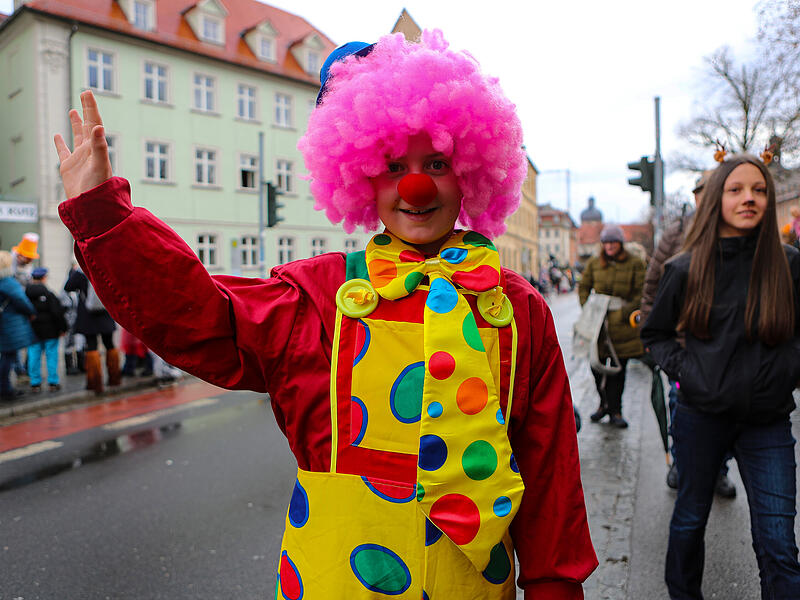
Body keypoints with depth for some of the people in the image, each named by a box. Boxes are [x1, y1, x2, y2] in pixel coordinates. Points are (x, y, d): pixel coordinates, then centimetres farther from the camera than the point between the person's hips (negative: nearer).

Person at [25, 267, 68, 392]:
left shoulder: (25, 294, 0)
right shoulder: (49, 295, -12)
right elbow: (58, 313, -13)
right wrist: (62, 328, -2)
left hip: (32, 332, 3)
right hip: (49, 331, -3)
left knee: (34, 356, 8)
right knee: (51, 355, 5)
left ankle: (35, 384, 11)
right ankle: (53, 383, 8)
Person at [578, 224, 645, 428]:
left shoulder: (634, 264, 3)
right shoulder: (593, 263, 9)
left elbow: (640, 292, 1)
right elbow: (583, 287, 13)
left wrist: (627, 312, -10)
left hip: (622, 322, -2)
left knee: (619, 368, 2)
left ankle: (615, 411, 14)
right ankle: (604, 404, 26)